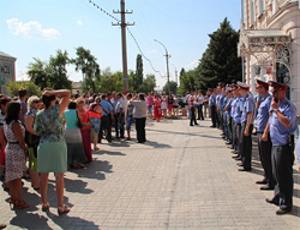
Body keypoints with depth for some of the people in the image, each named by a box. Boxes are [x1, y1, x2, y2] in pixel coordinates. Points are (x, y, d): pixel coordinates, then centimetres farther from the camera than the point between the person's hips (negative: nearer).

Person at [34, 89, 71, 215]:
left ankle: (44, 203, 23)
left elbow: (37, 131, 10)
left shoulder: (39, 114, 4)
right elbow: (68, 93, -6)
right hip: (58, 145, -4)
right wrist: (52, 92, -8)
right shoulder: (58, 110, -8)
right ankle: (60, 206, 5)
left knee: (44, 176, 11)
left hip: (43, 145, 4)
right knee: (59, 176, 1)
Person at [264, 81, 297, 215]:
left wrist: (276, 110, -23)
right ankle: (278, 197, 35)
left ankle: (286, 204, 10)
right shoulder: (274, 104, 11)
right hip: (275, 144, 9)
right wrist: (265, 133, 22)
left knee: (284, 175, -1)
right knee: (276, 173, 19)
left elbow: (287, 123, -31)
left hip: (284, 145, -9)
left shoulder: (289, 107, -16)